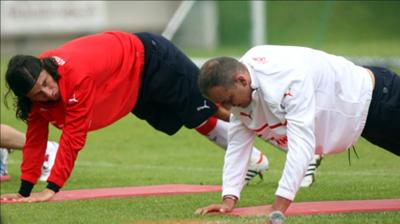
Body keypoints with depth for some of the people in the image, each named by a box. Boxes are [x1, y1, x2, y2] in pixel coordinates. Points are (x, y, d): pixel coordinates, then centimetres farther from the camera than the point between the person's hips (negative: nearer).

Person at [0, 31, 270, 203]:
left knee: (212, 106, 12)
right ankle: (252, 158, 39)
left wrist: (52, 188, -37)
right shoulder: (35, 87, -19)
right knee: (202, 123, 21)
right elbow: (36, 137, -9)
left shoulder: (77, 75, -42)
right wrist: (25, 190, -12)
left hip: (149, 57, -6)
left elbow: (73, 136, -39)